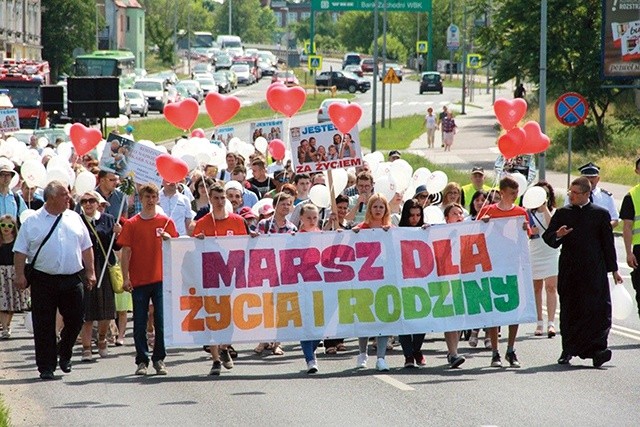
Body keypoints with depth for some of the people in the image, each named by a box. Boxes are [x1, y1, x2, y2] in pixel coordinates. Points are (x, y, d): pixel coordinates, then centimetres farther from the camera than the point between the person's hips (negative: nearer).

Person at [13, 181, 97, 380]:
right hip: (43, 281, -3)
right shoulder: (33, 222, 0)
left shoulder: (74, 219, 10)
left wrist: (90, 272, 10)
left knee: (75, 320, 4)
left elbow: (86, 248, 15)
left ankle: (64, 355, 29)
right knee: (44, 326, -1)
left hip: (71, 280, 3)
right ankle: (46, 367, 5)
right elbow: (20, 251, 0)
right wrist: (20, 275, -8)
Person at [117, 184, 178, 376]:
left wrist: (168, 239, -16)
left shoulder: (166, 222, 6)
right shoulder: (131, 224, 4)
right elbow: (126, 252, 2)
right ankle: (141, 361, 8)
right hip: (139, 280, 0)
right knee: (140, 323, 2)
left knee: (161, 321, -1)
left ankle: (159, 359, 9)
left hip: (161, 279, 0)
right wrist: (125, 278, -5)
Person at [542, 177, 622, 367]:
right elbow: (547, 237, 9)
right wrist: (557, 235, -14)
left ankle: (597, 350, -16)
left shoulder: (601, 214, 6)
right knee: (569, 311, 5)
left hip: (594, 272, -2)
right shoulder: (562, 214, 10)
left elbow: (608, 243, 9)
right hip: (569, 271, 2)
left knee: (598, 310, -11)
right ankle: (568, 350, 14)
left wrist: (613, 269, 10)